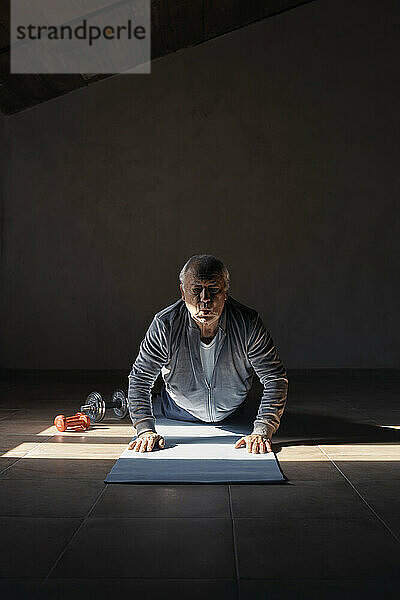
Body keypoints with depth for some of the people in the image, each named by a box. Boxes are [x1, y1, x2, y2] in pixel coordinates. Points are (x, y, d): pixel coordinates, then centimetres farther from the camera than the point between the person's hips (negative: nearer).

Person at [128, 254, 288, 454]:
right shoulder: (165, 325, -27)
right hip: (180, 416, -1)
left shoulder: (248, 324, -26)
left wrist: (261, 432, -31)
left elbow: (275, 379, -21)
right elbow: (140, 379, -18)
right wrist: (146, 430, -29)